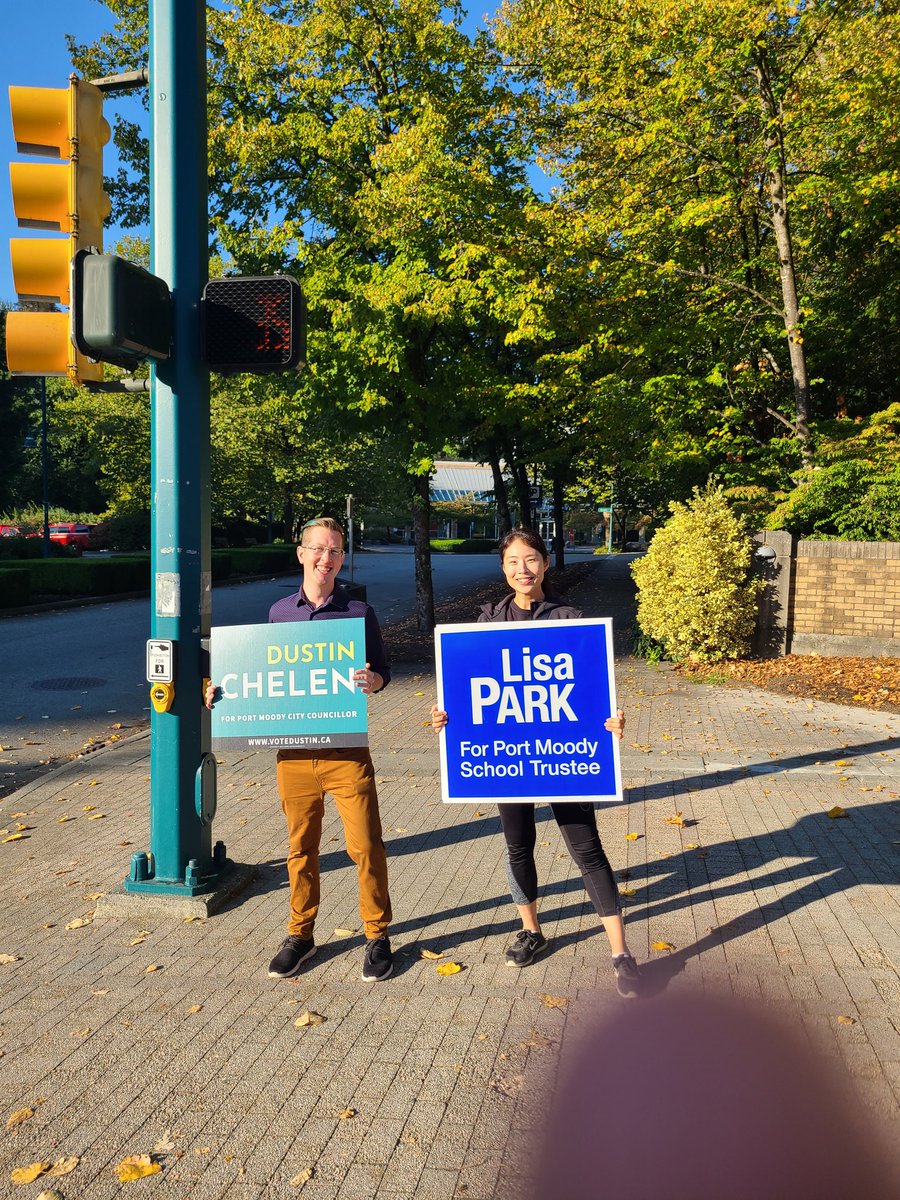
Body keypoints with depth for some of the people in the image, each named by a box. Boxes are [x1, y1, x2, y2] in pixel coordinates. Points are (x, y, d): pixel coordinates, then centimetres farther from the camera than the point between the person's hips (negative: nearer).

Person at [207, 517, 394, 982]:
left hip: (346, 750, -2)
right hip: (294, 750, 2)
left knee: (365, 846, 2)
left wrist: (372, 680, -20)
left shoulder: (358, 612, 0)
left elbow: (382, 671, 3)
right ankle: (300, 934, 30)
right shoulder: (280, 612, 7)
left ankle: (377, 935, 21)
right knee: (300, 847, 13)